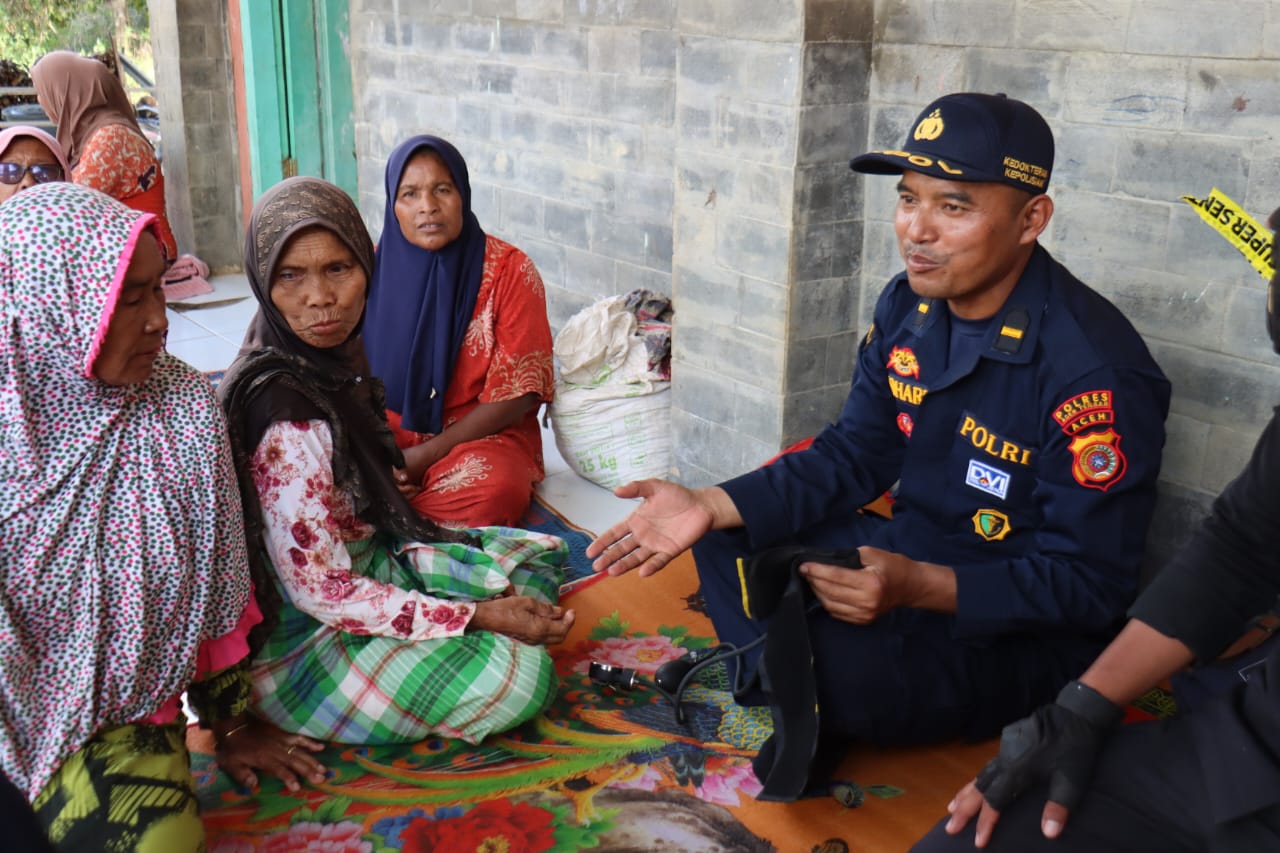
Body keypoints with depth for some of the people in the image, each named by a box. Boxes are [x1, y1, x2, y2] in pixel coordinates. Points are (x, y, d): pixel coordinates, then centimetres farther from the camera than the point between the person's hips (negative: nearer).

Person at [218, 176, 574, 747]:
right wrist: (479, 616, -22)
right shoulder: (285, 413, -28)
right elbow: (320, 590, -26)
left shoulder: (337, 358, -1)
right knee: (523, 675, -22)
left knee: (538, 554, 13)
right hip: (297, 641, -9)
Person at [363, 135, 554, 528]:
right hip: (384, 435, 2)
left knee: (494, 489, -36)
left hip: (481, 436, -1)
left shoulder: (509, 270, -7)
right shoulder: (373, 268, 2)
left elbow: (516, 394, -9)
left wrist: (424, 456, -14)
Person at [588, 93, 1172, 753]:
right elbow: (854, 456, 3)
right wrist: (711, 507, -10)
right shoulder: (908, 307, -1)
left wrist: (917, 587, -36)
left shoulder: (1095, 371, -26)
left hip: (1028, 632, -7)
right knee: (728, 543, 2)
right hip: (911, 554, 7)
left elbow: (1089, 585, -22)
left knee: (845, 663, -32)